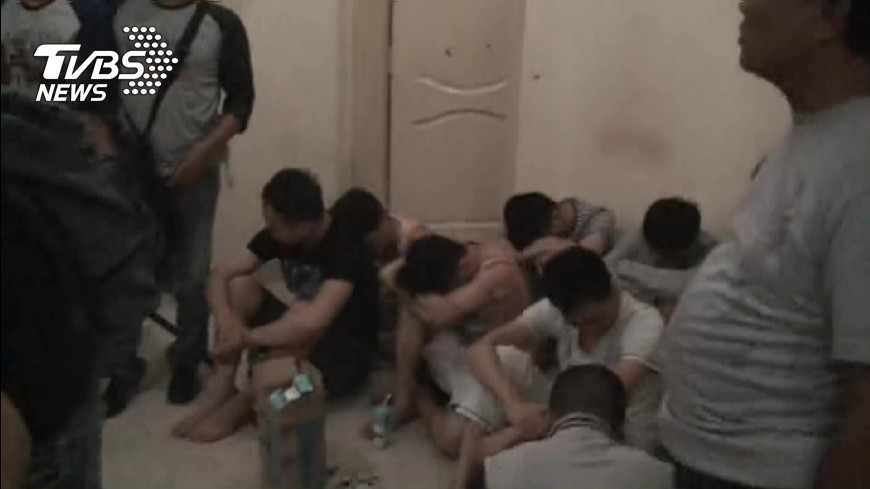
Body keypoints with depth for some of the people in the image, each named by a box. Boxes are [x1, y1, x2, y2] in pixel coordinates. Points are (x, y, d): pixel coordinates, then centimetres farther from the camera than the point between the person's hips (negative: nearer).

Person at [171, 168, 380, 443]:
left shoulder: (345, 248, -29)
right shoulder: (277, 235, -7)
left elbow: (312, 323, -41)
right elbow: (220, 275, -6)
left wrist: (246, 338, -30)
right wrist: (226, 319, -27)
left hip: (346, 356, -7)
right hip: (302, 338, 7)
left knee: (300, 333, -39)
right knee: (239, 286, -11)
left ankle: (238, 406, -17)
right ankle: (223, 384, -13)